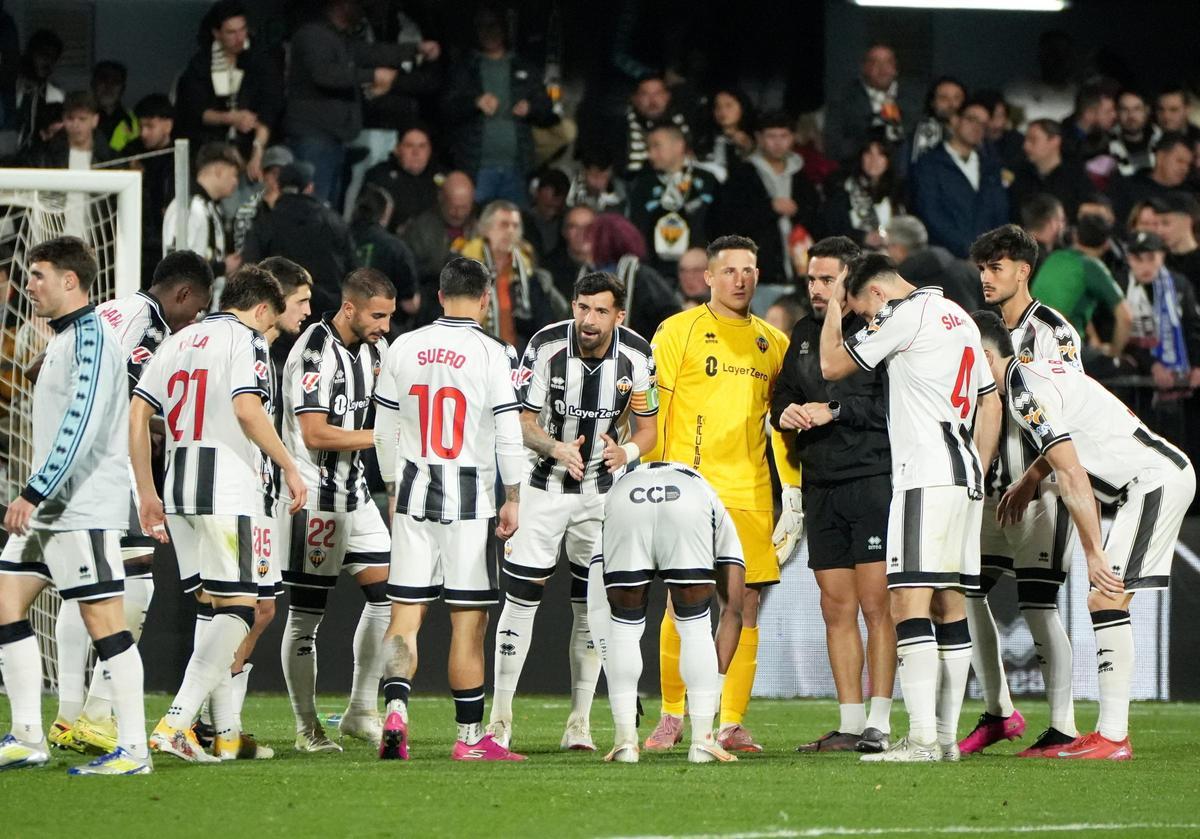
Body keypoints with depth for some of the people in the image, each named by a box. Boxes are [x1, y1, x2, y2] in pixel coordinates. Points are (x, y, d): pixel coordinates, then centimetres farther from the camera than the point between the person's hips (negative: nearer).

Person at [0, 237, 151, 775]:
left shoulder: (90, 337, -14)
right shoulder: (65, 339, 18)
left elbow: (80, 426, -24)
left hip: (84, 509, -10)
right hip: (50, 509, 10)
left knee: (103, 619, -8)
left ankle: (134, 750, -6)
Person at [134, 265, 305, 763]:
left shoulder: (176, 343, 18)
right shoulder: (246, 340, -3)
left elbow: (136, 415, 13)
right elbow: (247, 409, -18)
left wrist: (147, 493, 17)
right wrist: (289, 466, -8)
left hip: (177, 491, 8)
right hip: (225, 490, -8)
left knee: (216, 606, 16)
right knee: (237, 609, -6)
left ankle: (225, 733, 14)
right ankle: (175, 723, -19)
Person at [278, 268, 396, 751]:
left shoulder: (374, 346, 9)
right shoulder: (315, 352, -18)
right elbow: (315, 434, -22)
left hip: (354, 490, 9)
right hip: (315, 495, -9)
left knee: (385, 592, 3)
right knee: (307, 611, -1)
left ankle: (361, 711, 12)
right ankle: (306, 727, 5)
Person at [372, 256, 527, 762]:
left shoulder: (403, 349, 4)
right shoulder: (493, 355, -7)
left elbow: (385, 432, 10)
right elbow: (508, 436, -7)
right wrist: (513, 500, 3)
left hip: (413, 491, 3)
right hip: (469, 496, -3)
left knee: (405, 614, 5)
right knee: (468, 620, 2)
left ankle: (396, 707, -16)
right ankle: (470, 737, 7)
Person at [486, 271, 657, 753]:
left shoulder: (636, 356, -11)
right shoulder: (547, 347, -17)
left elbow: (647, 427, -1)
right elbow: (523, 421, -13)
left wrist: (628, 451, -25)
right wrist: (555, 448, -33)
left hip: (602, 490, 2)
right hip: (544, 483, -2)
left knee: (591, 606, 3)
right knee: (521, 599, -5)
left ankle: (580, 723, 10)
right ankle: (500, 720, 0)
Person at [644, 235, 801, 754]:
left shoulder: (773, 344, 14)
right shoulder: (678, 332, 2)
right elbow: (652, 410, 0)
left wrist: (791, 490, 13)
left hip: (750, 494, 4)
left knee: (745, 607, 0)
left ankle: (732, 724, 4)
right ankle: (672, 717, 7)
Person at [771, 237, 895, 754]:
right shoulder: (804, 334, 17)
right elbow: (783, 393, 24)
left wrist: (835, 411, -15)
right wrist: (786, 412, 2)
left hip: (874, 482, -7)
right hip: (821, 488, 7)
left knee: (876, 605, -8)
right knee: (836, 610, 7)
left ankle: (879, 725, -8)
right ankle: (850, 725, 11)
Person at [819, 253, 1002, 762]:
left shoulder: (903, 314, -7)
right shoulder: (960, 318, 20)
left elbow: (832, 367, 1)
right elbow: (990, 404, 23)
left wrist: (834, 308, 15)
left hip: (926, 476, -9)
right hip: (964, 477, 9)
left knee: (910, 603, -12)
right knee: (949, 606, 10)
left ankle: (922, 738, -21)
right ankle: (946, 736, 10)